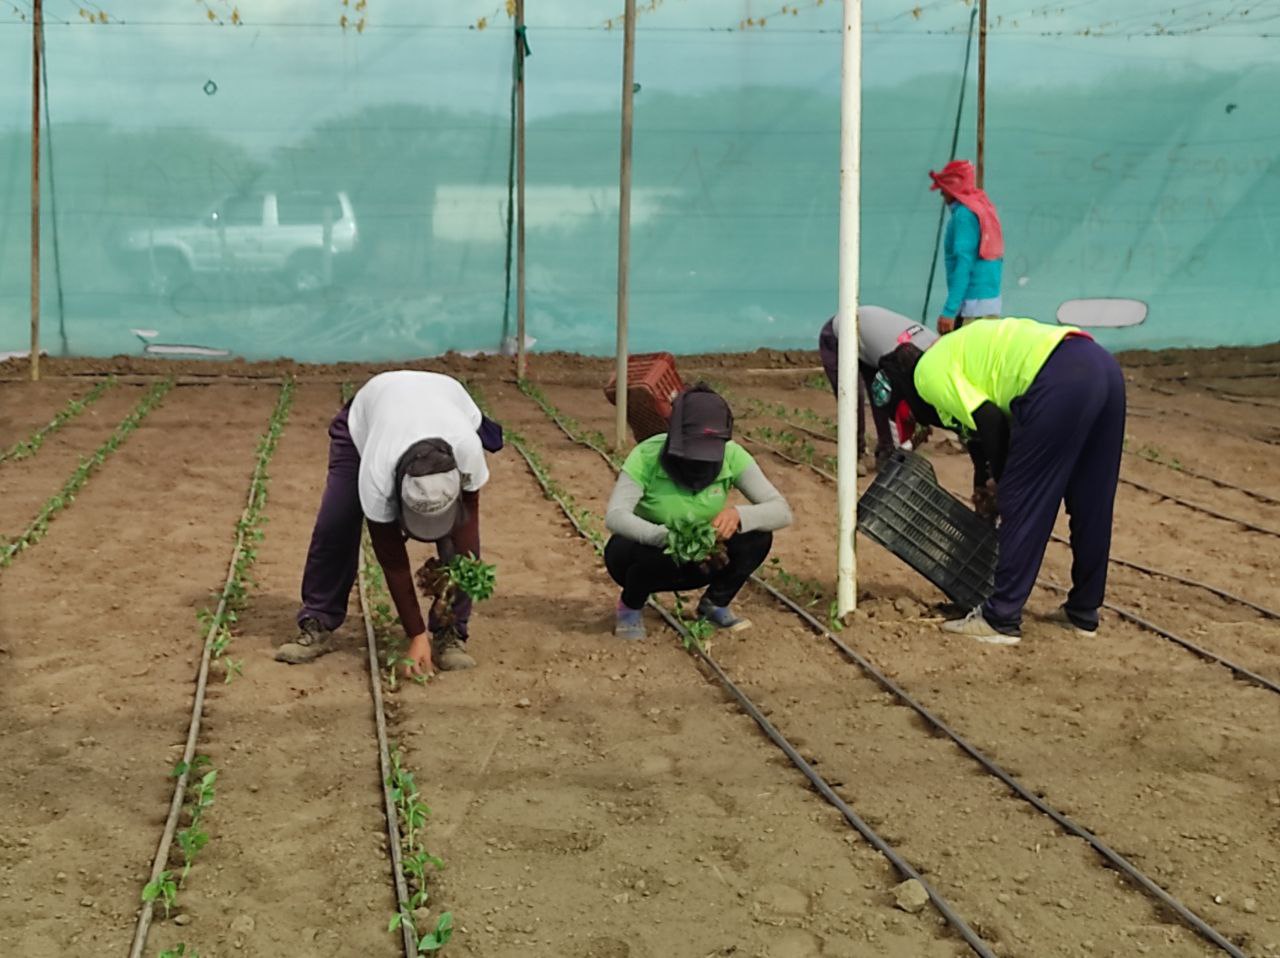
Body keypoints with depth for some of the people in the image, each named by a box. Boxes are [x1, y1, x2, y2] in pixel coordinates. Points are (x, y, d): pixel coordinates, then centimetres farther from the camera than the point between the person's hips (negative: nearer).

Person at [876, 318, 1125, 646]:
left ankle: (1001, 619, 5)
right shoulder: (960, 351, 32)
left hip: (1061, 381, -9)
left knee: (1022, 504, 0)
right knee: (1090, 503, 17)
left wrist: (998, 478, 10)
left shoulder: (928, 371, 6)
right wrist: (988, 478, 40)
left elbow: (990, 421, -3)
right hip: (1104, 365, 9)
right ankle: (1083, 612, 28)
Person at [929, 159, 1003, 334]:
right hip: (993, 302, 10)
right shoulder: (986, 208, 15)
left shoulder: (964, 214, -13)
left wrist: (949, 311, -22)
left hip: (972, 307, -10)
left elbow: (963, 263, -20)